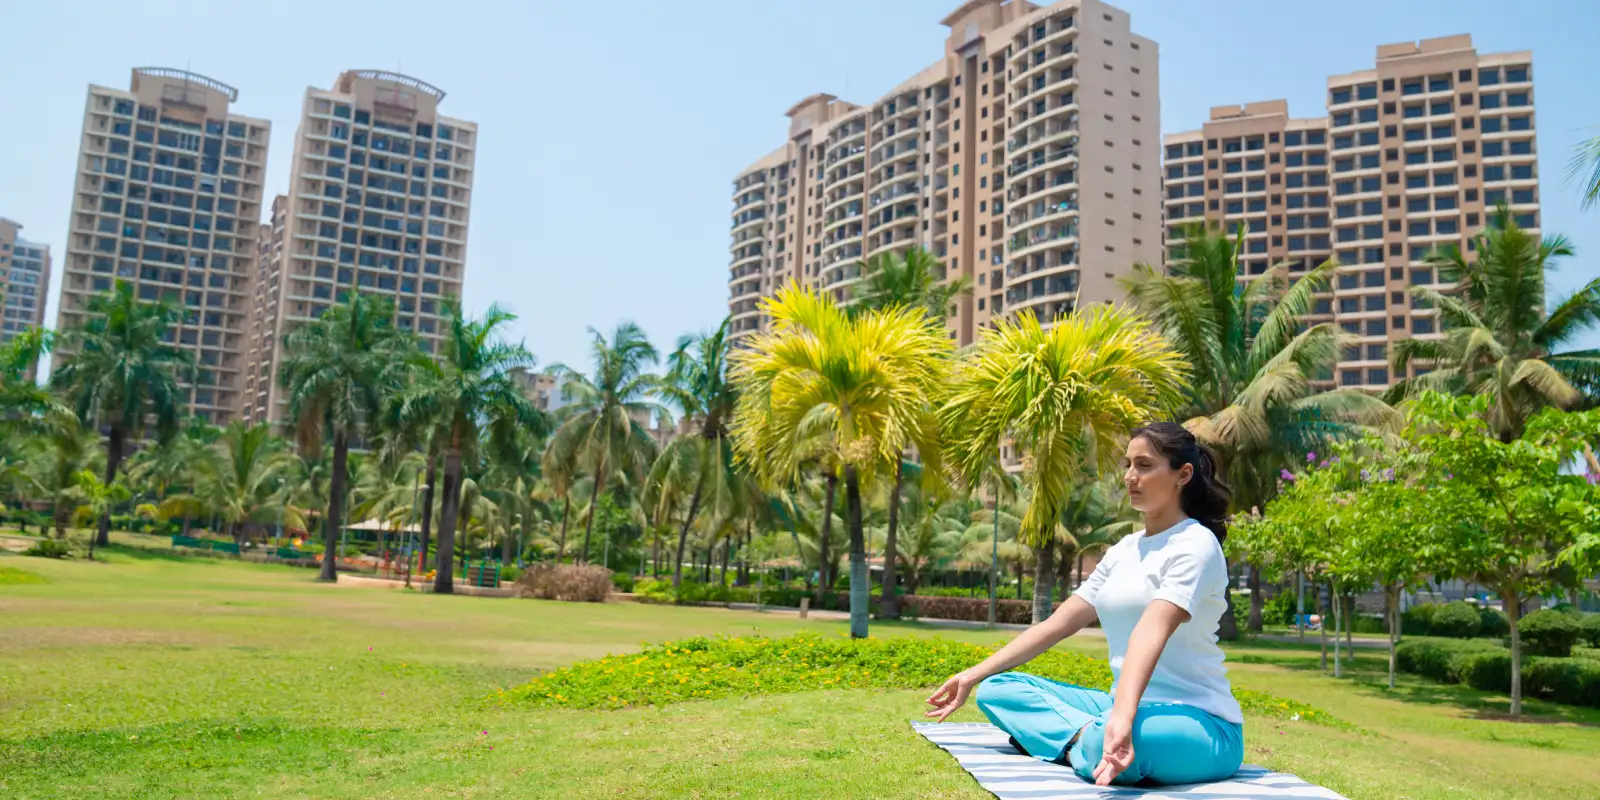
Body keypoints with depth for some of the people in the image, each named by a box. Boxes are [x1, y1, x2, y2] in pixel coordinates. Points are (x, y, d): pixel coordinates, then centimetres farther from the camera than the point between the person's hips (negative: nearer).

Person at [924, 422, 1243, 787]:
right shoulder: (1123, 550, 13)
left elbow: (1152, 631, -30)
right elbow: (1058, 623, 13)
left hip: (1198, 722, -8)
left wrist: (1122, 719, -45)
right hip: (1126, 706, 8)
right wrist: (973, 676, 8)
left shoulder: (1196, 545, -11)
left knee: (1101, 744, -42)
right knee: (998, 689, 0)